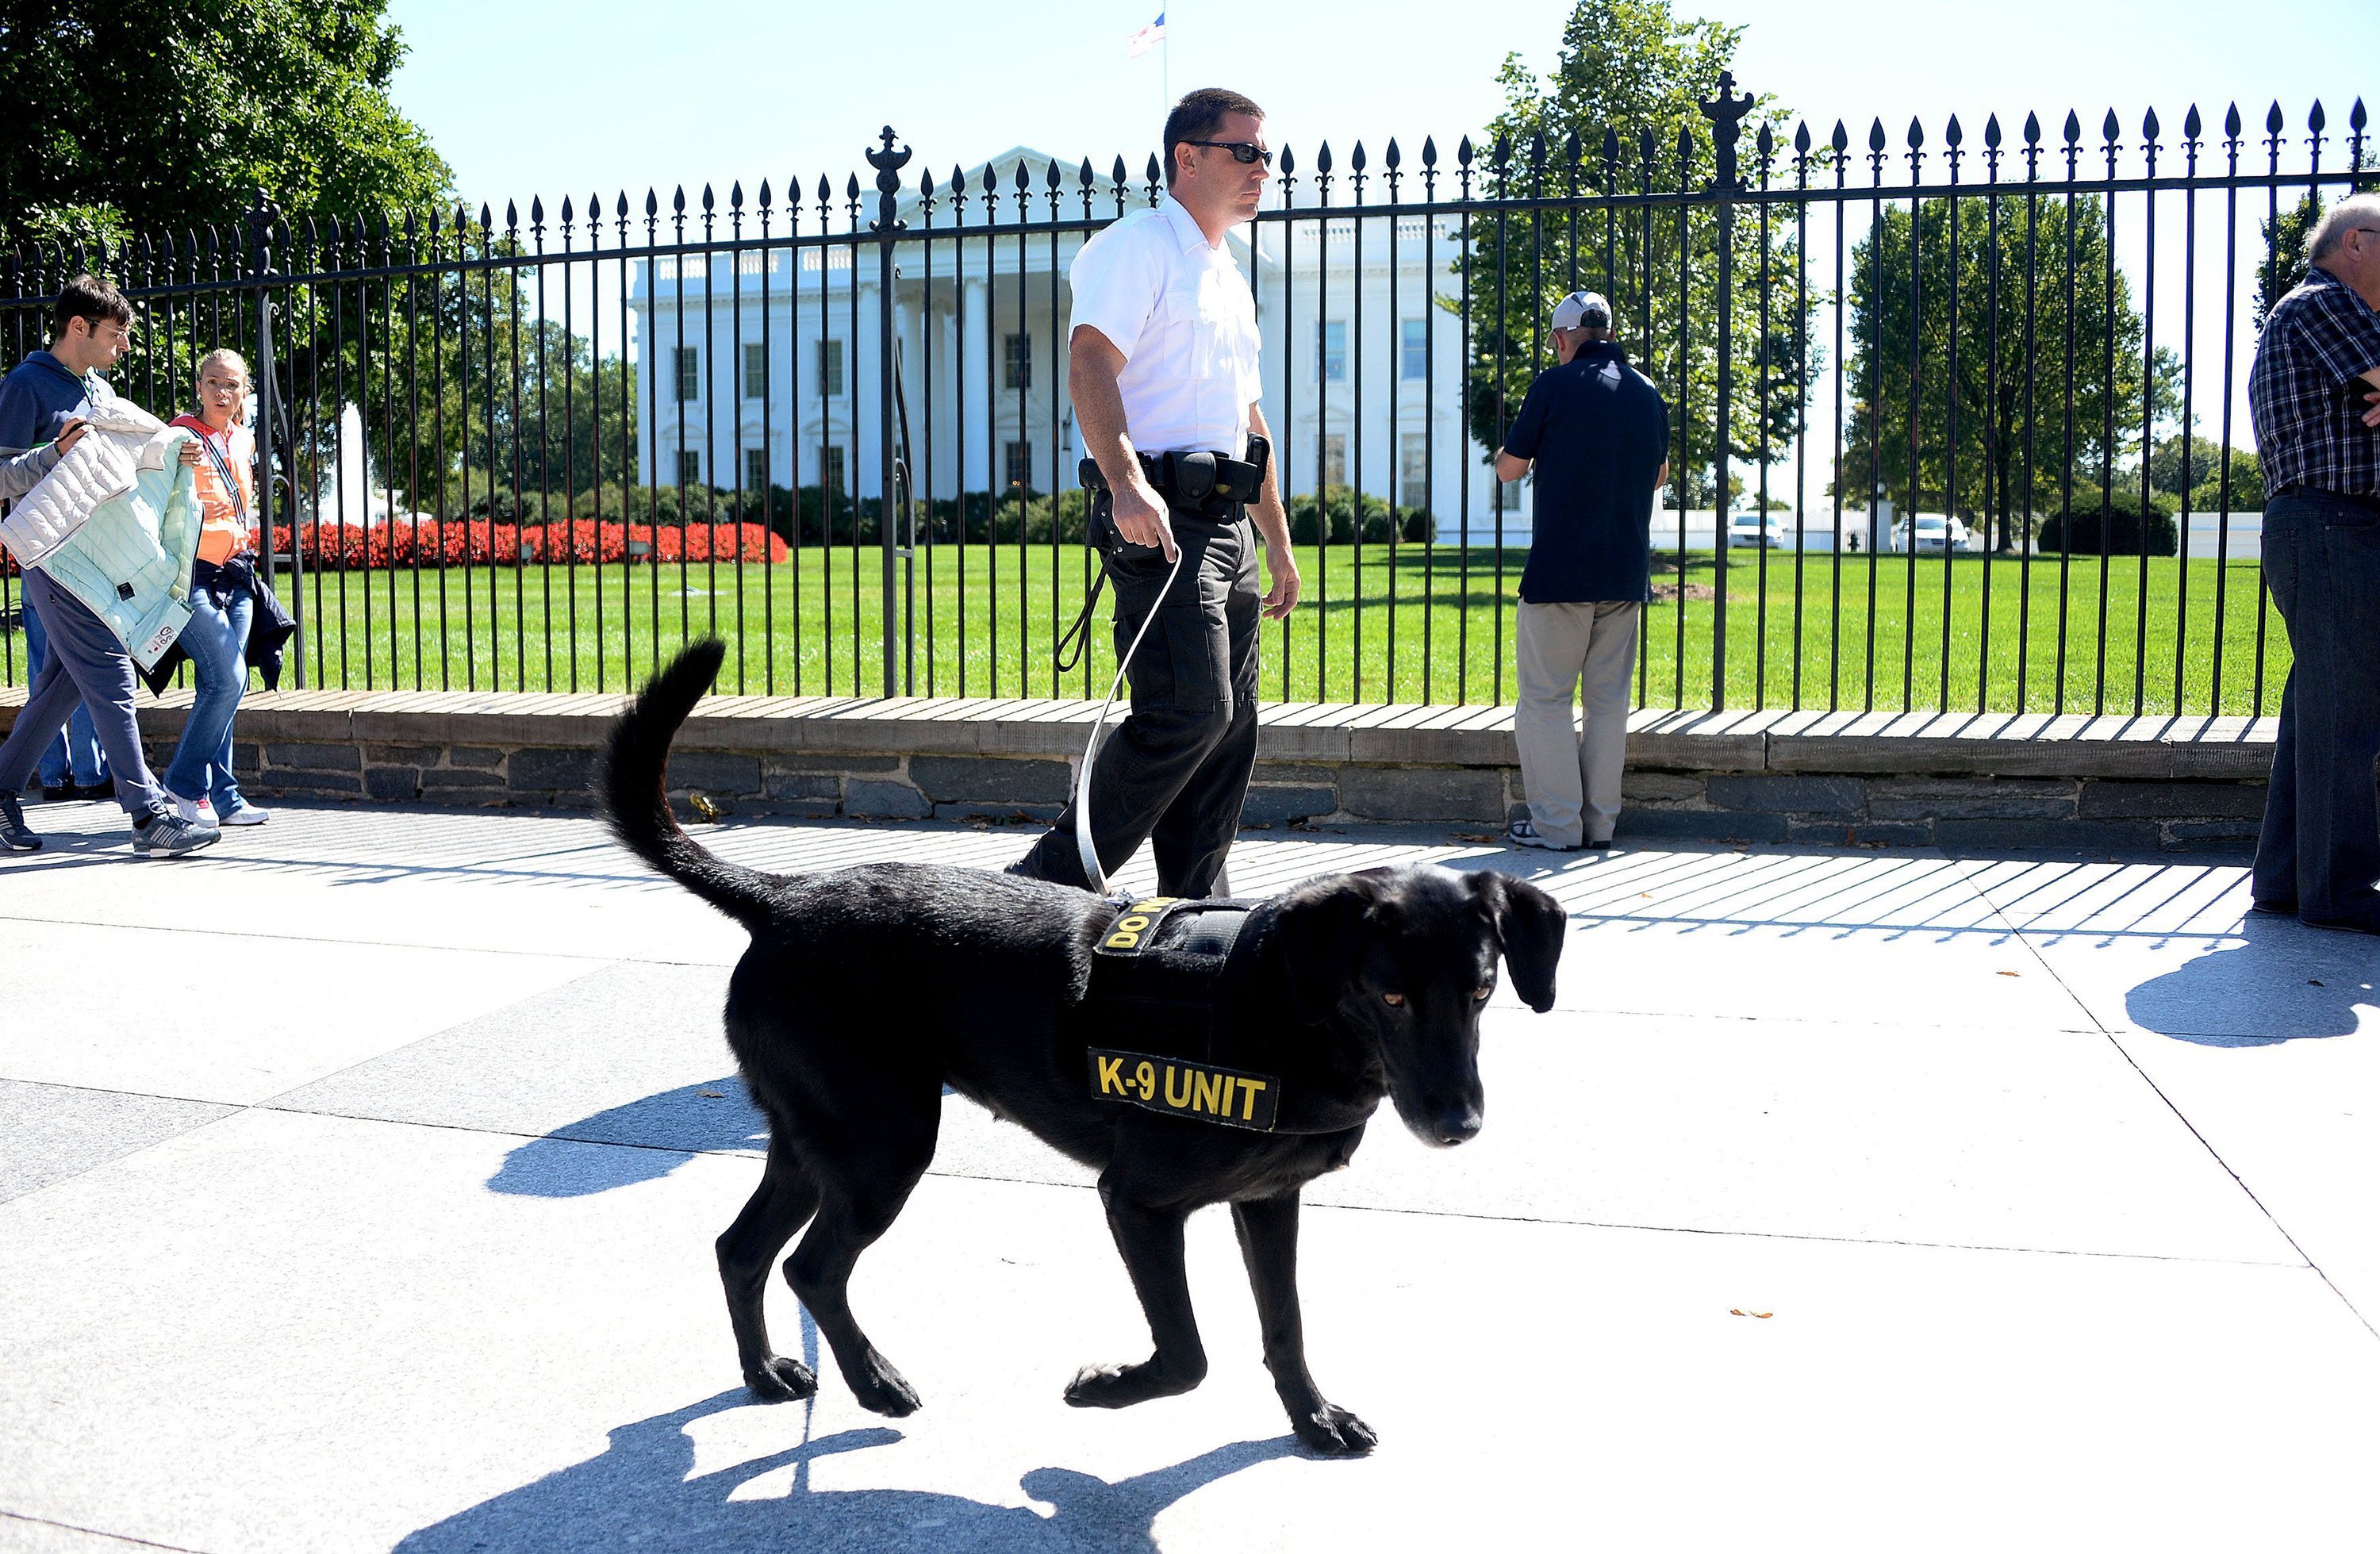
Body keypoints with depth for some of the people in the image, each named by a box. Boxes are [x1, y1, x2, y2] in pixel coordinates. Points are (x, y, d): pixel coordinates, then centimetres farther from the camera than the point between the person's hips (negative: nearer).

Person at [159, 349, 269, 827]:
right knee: (228, 679, -15)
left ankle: (220, 798, 8)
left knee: (221, 685, 5)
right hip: (193, 573, -6)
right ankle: (183, 783, 0)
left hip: (235, 575, 6)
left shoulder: (244, 441, 15)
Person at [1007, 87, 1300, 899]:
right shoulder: (1137, 245, -3)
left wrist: (1279, 542, 26)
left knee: (1230, 726, 7)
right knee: (1187, 710, -18)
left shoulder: (1229, 275, 25)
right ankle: (1051, 880, -10)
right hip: (1160, 516, -9)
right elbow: (1091, 359, -19)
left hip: (1228, 522, 9)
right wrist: (1126, 482, -34)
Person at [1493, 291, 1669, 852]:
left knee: (1545, 698, 2)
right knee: (1609, 699, 11)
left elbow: (1509, 468, -1)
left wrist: (1525, 449, 21)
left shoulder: (1555, 385, -7)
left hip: (1559, 569, -5)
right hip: (1626, 573, 5)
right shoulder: (1647, 393, 9)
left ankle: (1555, 823, 1)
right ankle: (1600, 821, 14)